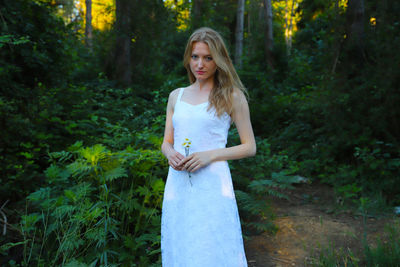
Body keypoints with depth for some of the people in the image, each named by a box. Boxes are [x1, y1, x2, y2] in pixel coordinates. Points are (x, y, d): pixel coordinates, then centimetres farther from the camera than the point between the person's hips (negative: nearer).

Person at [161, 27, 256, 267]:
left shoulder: (232, 96, 1)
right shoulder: (176, 96, 13)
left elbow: (250, 147, 0)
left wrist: (211, 155, -13)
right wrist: (170, 153, -6)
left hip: (211, 186, -4)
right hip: (178, 185, 4)